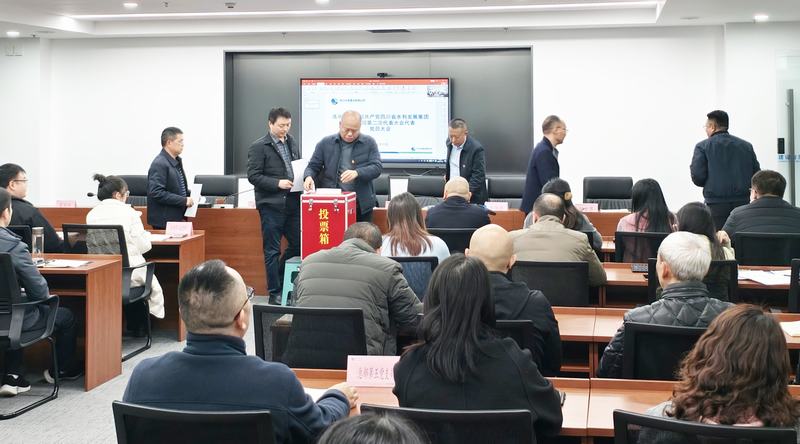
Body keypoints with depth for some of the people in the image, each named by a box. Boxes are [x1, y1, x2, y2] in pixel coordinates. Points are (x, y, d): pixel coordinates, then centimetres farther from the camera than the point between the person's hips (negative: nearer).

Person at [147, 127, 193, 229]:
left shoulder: (177, 161, 13)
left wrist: (189, 194, 8)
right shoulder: (159, 164, -16)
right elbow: (156, 193, -22)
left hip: (177, 219, 9)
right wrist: (183, 200, -20)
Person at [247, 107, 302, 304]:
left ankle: (280, 281, 25)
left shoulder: (292, 143, 14)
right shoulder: (259, 147, -6)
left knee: (298, 244, 7)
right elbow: (253, 176, -10)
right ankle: (275, 292, 9)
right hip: (271, 205, -6)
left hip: (292, 202, 6)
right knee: (272, 250, 1)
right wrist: (277, 183, -18)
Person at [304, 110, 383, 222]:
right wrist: (308, 177, -14)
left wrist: (357, 173, -20)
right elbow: (313, 166, 9)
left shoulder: (369, 143, 5)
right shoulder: (325, 143, 7)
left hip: (362, 205, 0)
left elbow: (377, 167, -2)